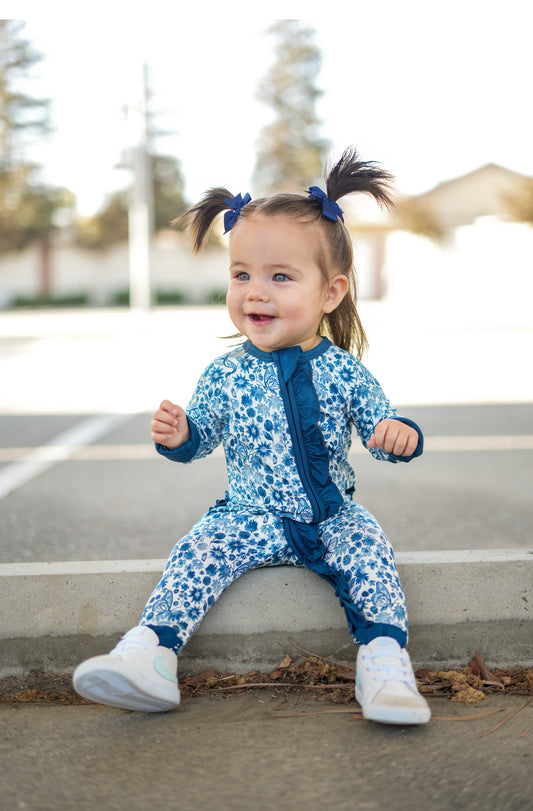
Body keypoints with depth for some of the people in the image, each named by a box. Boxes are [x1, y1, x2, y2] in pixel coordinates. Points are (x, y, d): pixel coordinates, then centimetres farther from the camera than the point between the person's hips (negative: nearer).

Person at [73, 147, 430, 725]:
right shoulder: (225, 376, -3)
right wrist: (177, 437, -14)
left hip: (333, 517, 0)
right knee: (199, 549, -22)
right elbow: (202, 439, 9)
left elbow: (380, 430, 3)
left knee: (367, 547, -27)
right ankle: (148, 655, -26)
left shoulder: (344, 372, -5)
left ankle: (385, 660, -27)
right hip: (250, 518, 0)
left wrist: (400, 436, -21)